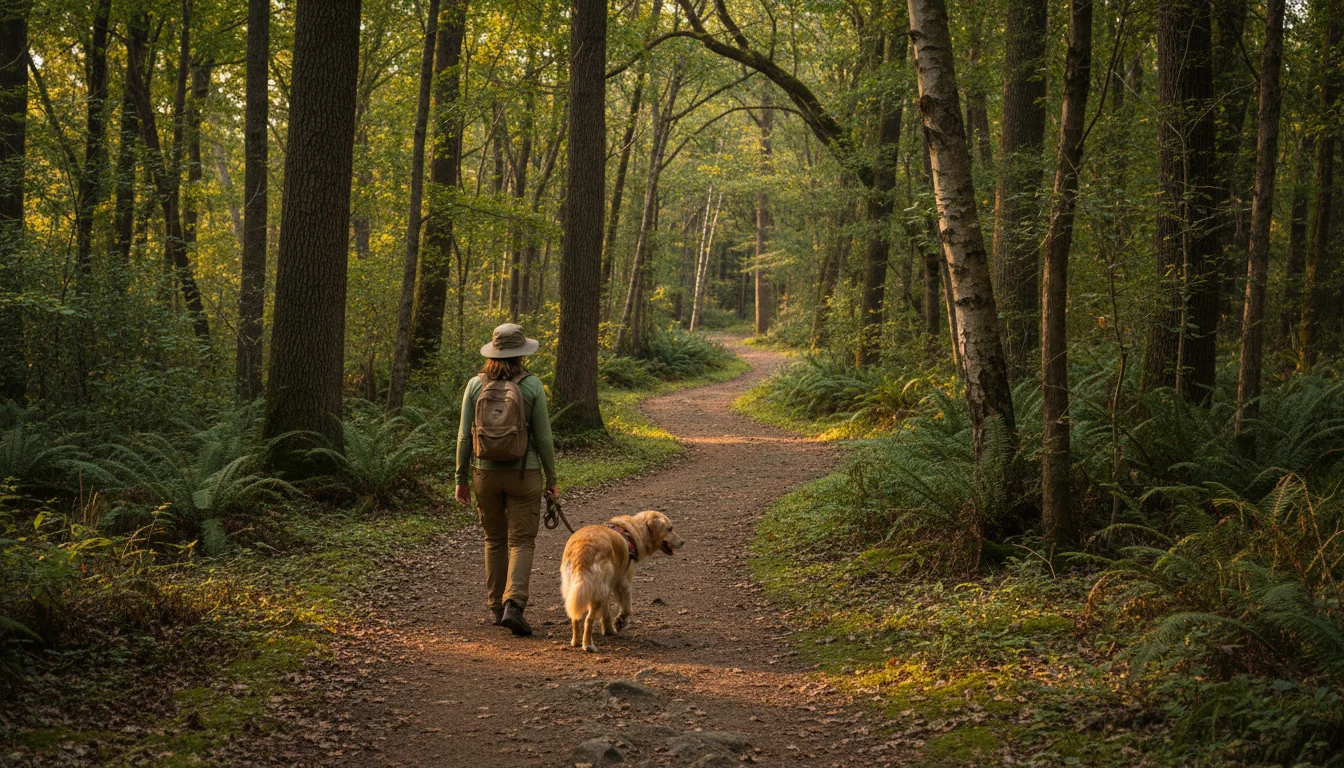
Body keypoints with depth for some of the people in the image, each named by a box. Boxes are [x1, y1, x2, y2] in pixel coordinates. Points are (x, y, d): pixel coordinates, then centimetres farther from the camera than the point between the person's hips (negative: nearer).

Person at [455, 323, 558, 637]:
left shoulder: (476, 384, -3)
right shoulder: (532, 385, -9)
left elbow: (465, 436, -2)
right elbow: (543, 436, -7)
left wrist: (461, 478, 6)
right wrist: (551, 478, 4)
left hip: (485, 472, 3)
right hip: (523, 473, -2)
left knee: (494, 540, 17)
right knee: (521, 542, 3)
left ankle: (497, 608, 23)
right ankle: (513, 605, -15)